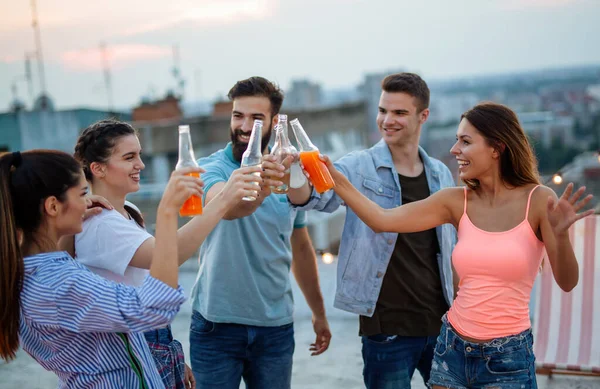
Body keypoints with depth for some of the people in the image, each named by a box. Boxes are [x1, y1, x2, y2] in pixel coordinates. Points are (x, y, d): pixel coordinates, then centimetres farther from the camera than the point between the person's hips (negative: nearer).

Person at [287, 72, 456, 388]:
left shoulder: (441, 175, 8)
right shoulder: (359, 167, -5)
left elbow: (452, 249, 15)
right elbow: (319, 196, -24)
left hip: (442, 324, 4)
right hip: (387, 329, -4)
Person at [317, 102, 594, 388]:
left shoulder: (538, 200, -10)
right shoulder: (456, 201, -1)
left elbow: (567, 282, -12)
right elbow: (382, 220, -6)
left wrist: (560, 235, -29)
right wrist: (335, 178, -11)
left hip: (508, 359, -3)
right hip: (452, 349, 4)